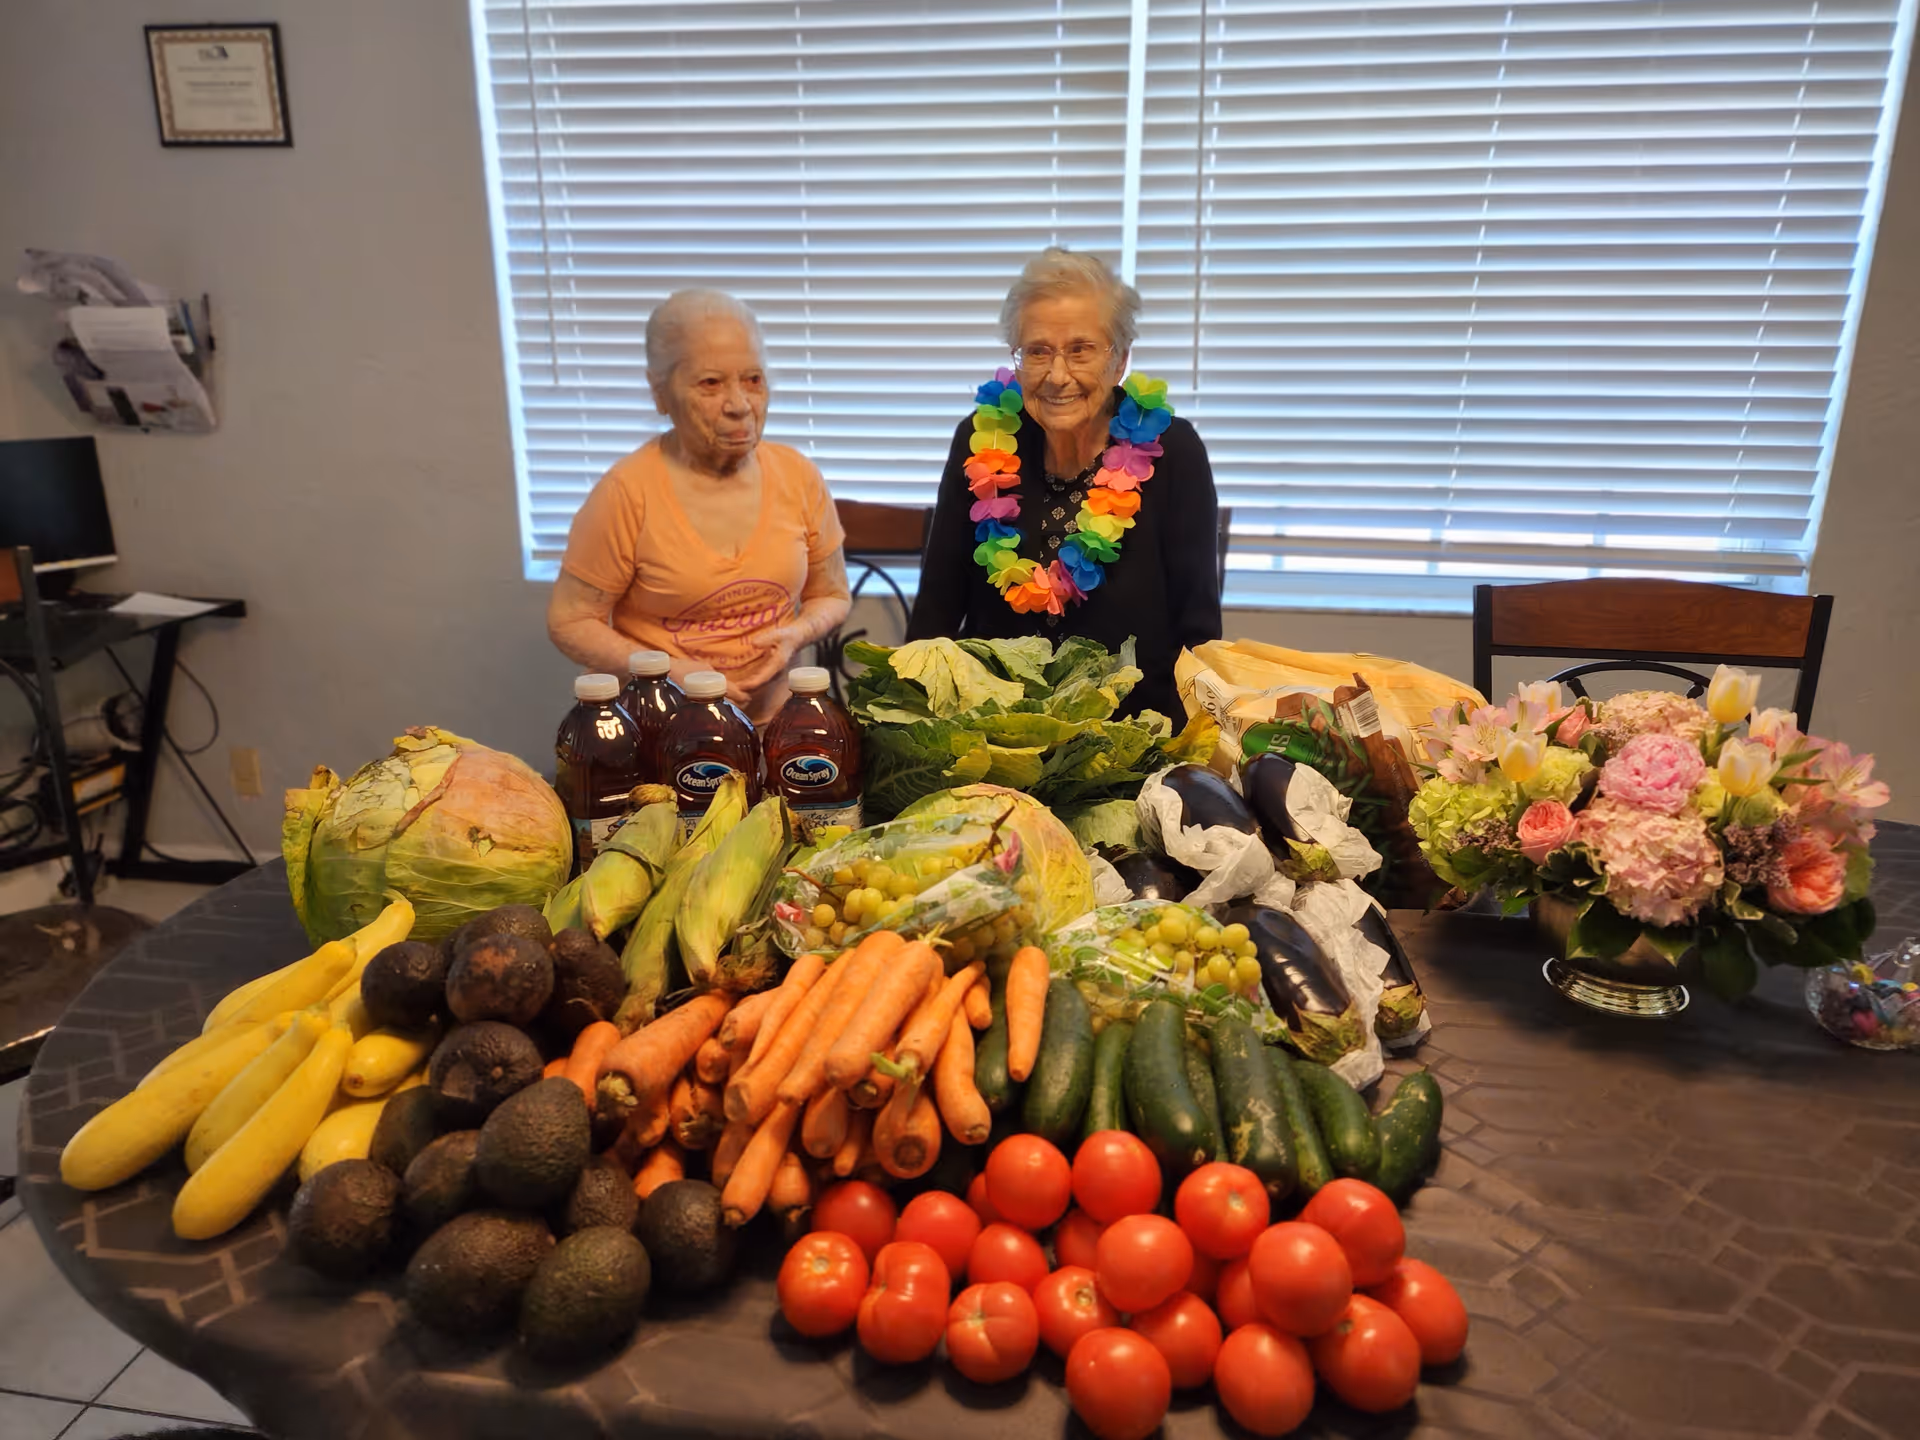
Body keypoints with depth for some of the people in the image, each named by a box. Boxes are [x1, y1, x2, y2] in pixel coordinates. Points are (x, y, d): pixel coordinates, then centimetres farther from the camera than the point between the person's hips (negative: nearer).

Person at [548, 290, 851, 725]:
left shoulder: (798, 477, 1)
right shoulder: (627, 493, -9)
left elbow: (831, 596, 14)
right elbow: (570, 622, -2)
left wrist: (795, 633, -8)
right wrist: (667, 672, -15)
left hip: (772, 718, 3)